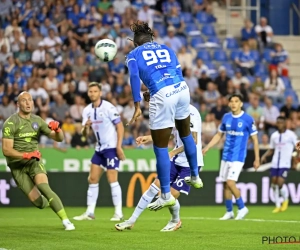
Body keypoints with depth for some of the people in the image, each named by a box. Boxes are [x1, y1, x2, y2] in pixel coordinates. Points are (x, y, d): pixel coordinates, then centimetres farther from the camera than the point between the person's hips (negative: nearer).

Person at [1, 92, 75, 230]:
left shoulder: (37, 120, 5)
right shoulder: (10, 123, -10)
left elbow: (59, 138, 8)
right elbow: (6, 150, -16)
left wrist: (57, 130, -16)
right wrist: (25, 155, -29)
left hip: (34, 161, 2)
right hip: (17, 165, -2)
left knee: (43, 187, -27)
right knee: (38, 202, -10)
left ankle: (65, 220, -24)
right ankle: (46, 200, 27)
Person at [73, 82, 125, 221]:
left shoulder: (108, 108, -12)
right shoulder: (87, 111, 6)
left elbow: (120, 126, -12)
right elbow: (85, 135, 7)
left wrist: (119, 146, -18)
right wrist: (85, 127, -16)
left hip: (111, 147, -7)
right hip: (99, 148, 7)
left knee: (112, 179, -11)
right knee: (92, 179, 5)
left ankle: (118, 212, -5)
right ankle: (90, 212, 10)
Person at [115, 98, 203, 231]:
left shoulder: (190, 112, -20)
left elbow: (193, 140, -23)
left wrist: (173, 153, -23)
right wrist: (149, 138, 14)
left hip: (190, 163, -8)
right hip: (176, 160, 8)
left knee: (171, 196, -8)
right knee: (155, 186, 2)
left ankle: (175, 221, 24)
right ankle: (132, 220, 8)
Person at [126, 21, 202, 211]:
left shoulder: (134, 55, 13)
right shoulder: (167, 49, 24)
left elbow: (134, 77, -5)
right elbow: (178, 73, 15)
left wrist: (137, 106, -11)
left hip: (162, 97, -5)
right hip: (181, 88, 5)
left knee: (161, 148, 6)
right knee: (186, 134, 30)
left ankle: (166, 195, 10)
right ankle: (195, 177, 42)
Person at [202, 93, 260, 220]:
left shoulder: (248, 119, -7)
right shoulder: (226, 117, 6)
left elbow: (254, 139, -2)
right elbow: (219, 135, 17)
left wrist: (257, 159, -4)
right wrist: (207, 148, 9)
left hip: (238, 157, -5)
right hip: (226, 156, 5)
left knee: (230, 182, -16)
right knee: (225, 184, 6)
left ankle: (242, 208, 1)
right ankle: (229, 212, 19)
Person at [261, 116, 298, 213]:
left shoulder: (291, 135, -3)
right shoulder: (274, 135, 10)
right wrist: (265, 155, -1)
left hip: (285, 164, -5)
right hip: (275, 164, 5)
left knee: (280, 183, -14)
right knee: (274, 184, 1)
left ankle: (286, 199, 15)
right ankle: (278, 206, 14)